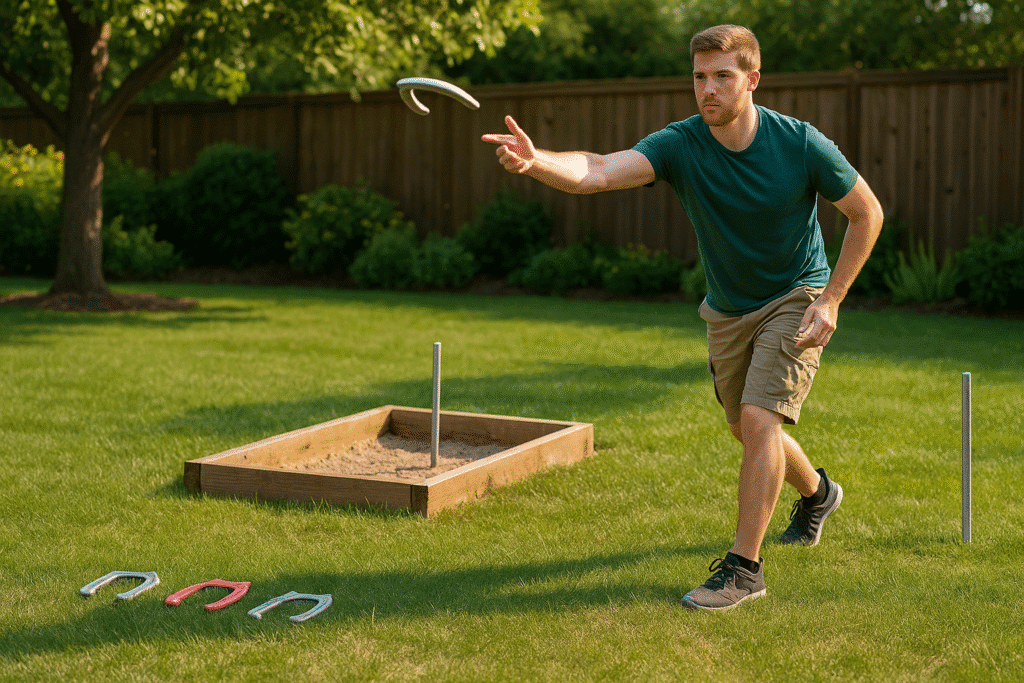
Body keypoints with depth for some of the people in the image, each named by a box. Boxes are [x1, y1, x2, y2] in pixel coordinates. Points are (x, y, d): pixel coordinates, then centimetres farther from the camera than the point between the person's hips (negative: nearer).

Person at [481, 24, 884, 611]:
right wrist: (536, 161, -58)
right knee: (747, 429, 19)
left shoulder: (802, 144, -22)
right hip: (727, 310, 4)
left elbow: (868, 214, -9)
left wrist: (831, 301, -14)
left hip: (796, 298, -4)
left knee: (759, 418, -21)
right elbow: (599, 171, -37)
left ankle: (745, 566, -10)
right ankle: (817, 493, 51)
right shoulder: (680, 145, -20)